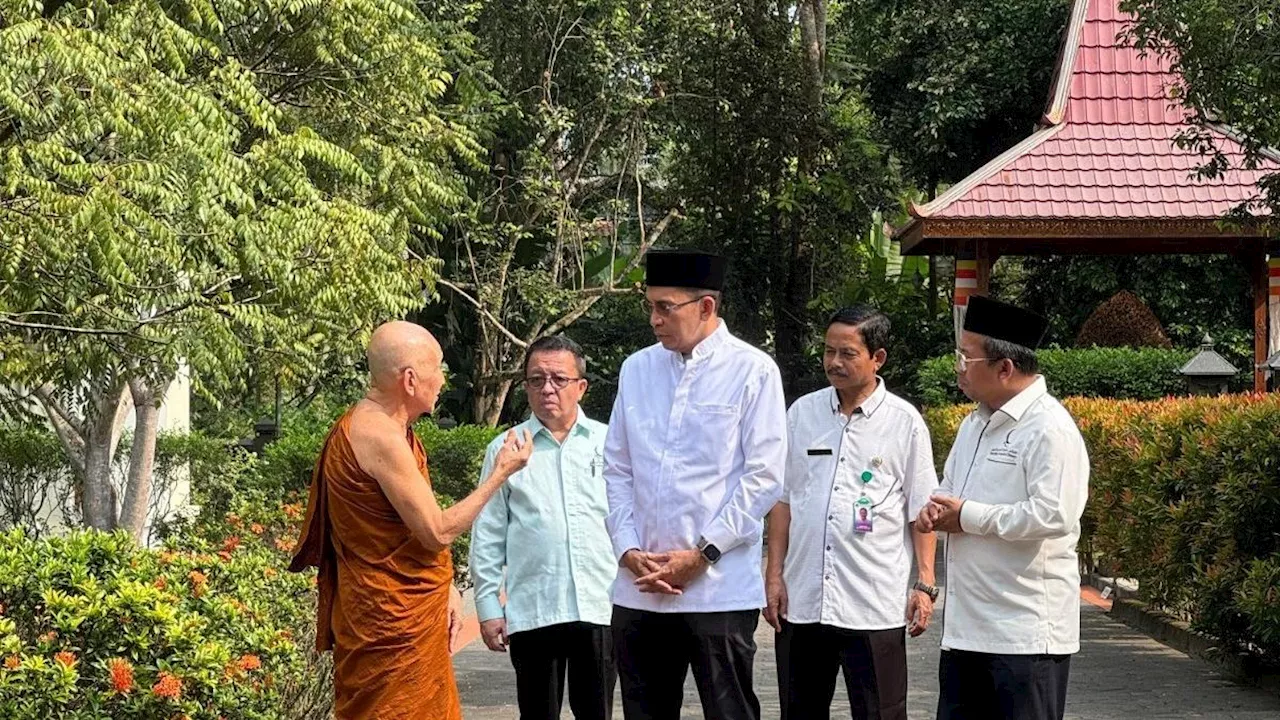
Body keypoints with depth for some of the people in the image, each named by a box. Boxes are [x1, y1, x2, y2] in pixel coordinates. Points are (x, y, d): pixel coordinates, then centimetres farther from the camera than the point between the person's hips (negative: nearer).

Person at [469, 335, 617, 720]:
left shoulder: (608, 442, 6)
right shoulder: (505, 449, 5)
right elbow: (488, 536, 6)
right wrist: (488, 605, 2)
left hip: (600, 607, 0)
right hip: (531, 611, 0)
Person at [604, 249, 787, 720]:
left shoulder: (752, 371, -3)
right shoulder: (636, 370, 11)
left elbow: (764, 476, -6)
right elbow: (617, 469, 12)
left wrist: (702, 555, -10)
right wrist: (628, 550, -1)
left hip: (719, 587, -4)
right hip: (639, 587, 5)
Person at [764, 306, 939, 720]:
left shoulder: (904, 422, 0)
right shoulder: (803, 413, 8)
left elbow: (920, 512, 2)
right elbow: (782, 500, 12)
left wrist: (924, 585, -4)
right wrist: (774, 574, 6)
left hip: (874, 607, -3)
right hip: (801, 599, 3)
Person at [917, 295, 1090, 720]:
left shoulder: (1049, 428, -14)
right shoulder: (976, 423, 15)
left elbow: (1053, 515, -25)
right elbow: (949, 488, 28)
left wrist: (968, 517, -15)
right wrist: (936, 510, 2)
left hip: (1026, 633, -9)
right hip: (965, 624, 9)